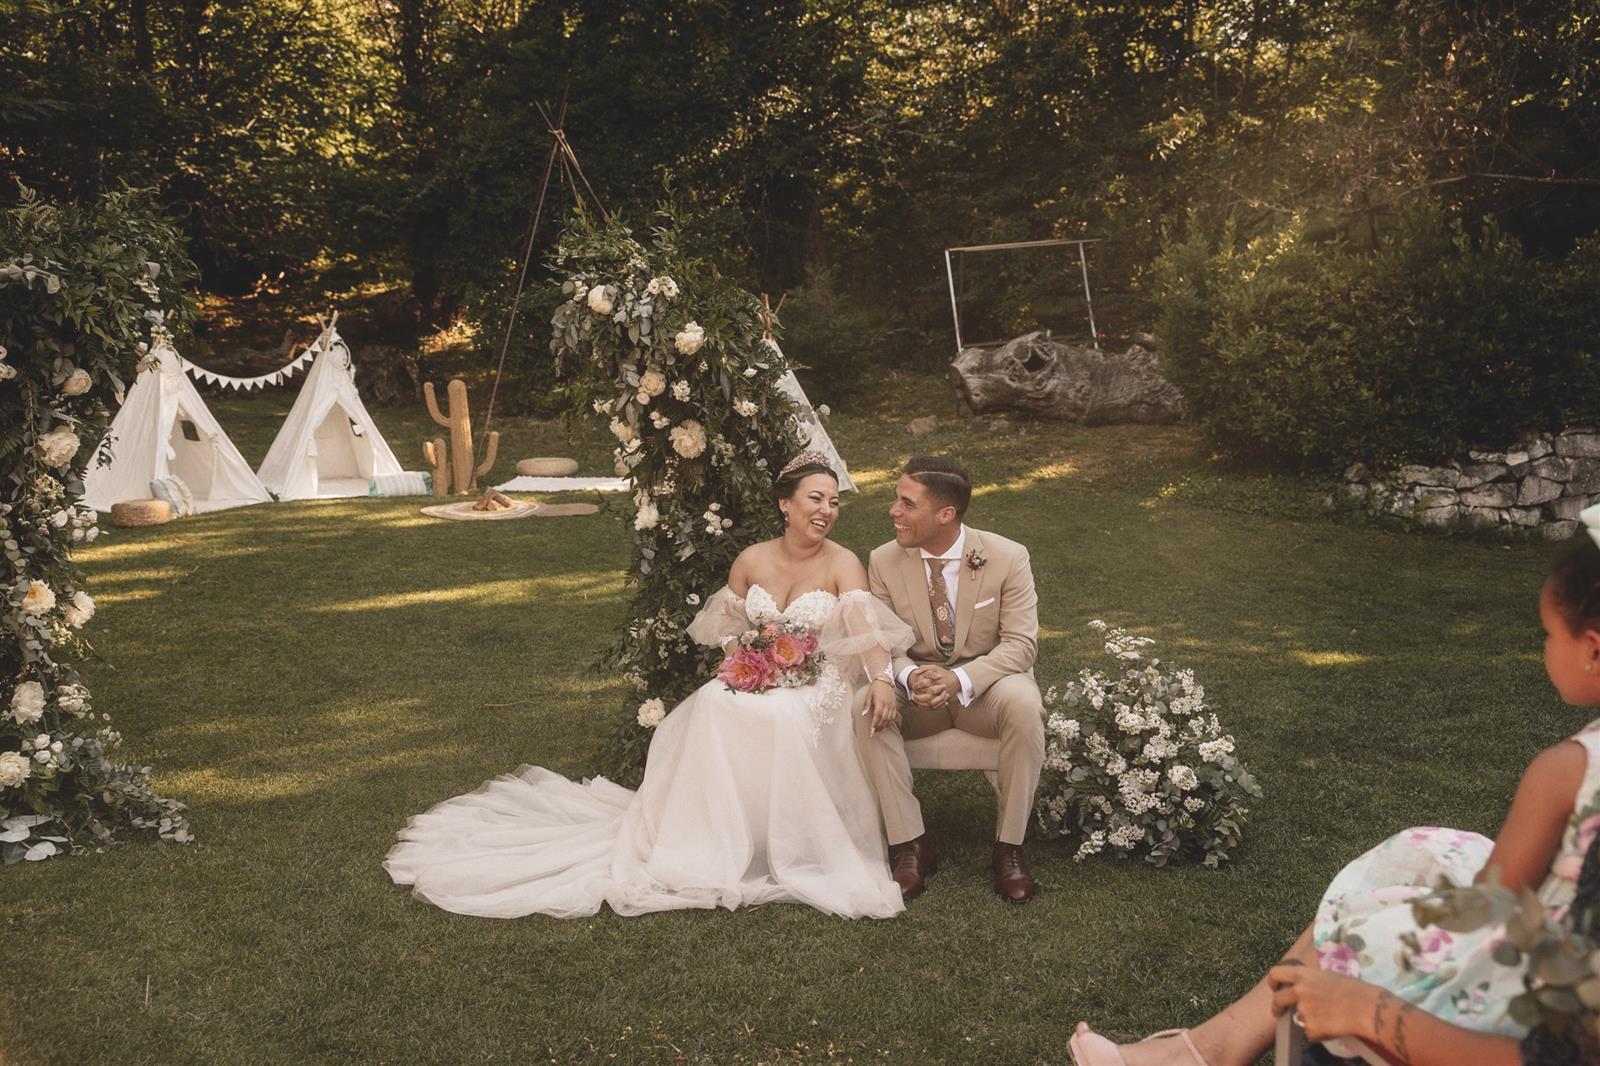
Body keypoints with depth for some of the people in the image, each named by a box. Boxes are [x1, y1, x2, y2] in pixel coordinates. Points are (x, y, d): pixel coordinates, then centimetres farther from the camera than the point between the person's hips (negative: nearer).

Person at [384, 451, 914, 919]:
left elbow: (866, 627, -24)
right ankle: (713, 842, -20)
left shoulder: (843, 564, -7)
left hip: (814, 690, -3)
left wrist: (880, 678, -43)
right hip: (752, 680, 3)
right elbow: (726, 629, 16)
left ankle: (778, 843, -18)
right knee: (714, 710, -30)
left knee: (779, 720, -37)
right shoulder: (751, 561, 5)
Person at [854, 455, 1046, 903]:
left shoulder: (1007, 557, -12)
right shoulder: (884, 561, -6)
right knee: (869, 706, -30)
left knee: (1024, 704, -35)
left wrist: (960, 679, -33)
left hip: (984, 685, -1)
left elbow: (1020, 643, -15)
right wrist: (910, 677, -29)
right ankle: (910, 845, -19)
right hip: (915, 686, 2)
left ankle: (1008, 846, -19)